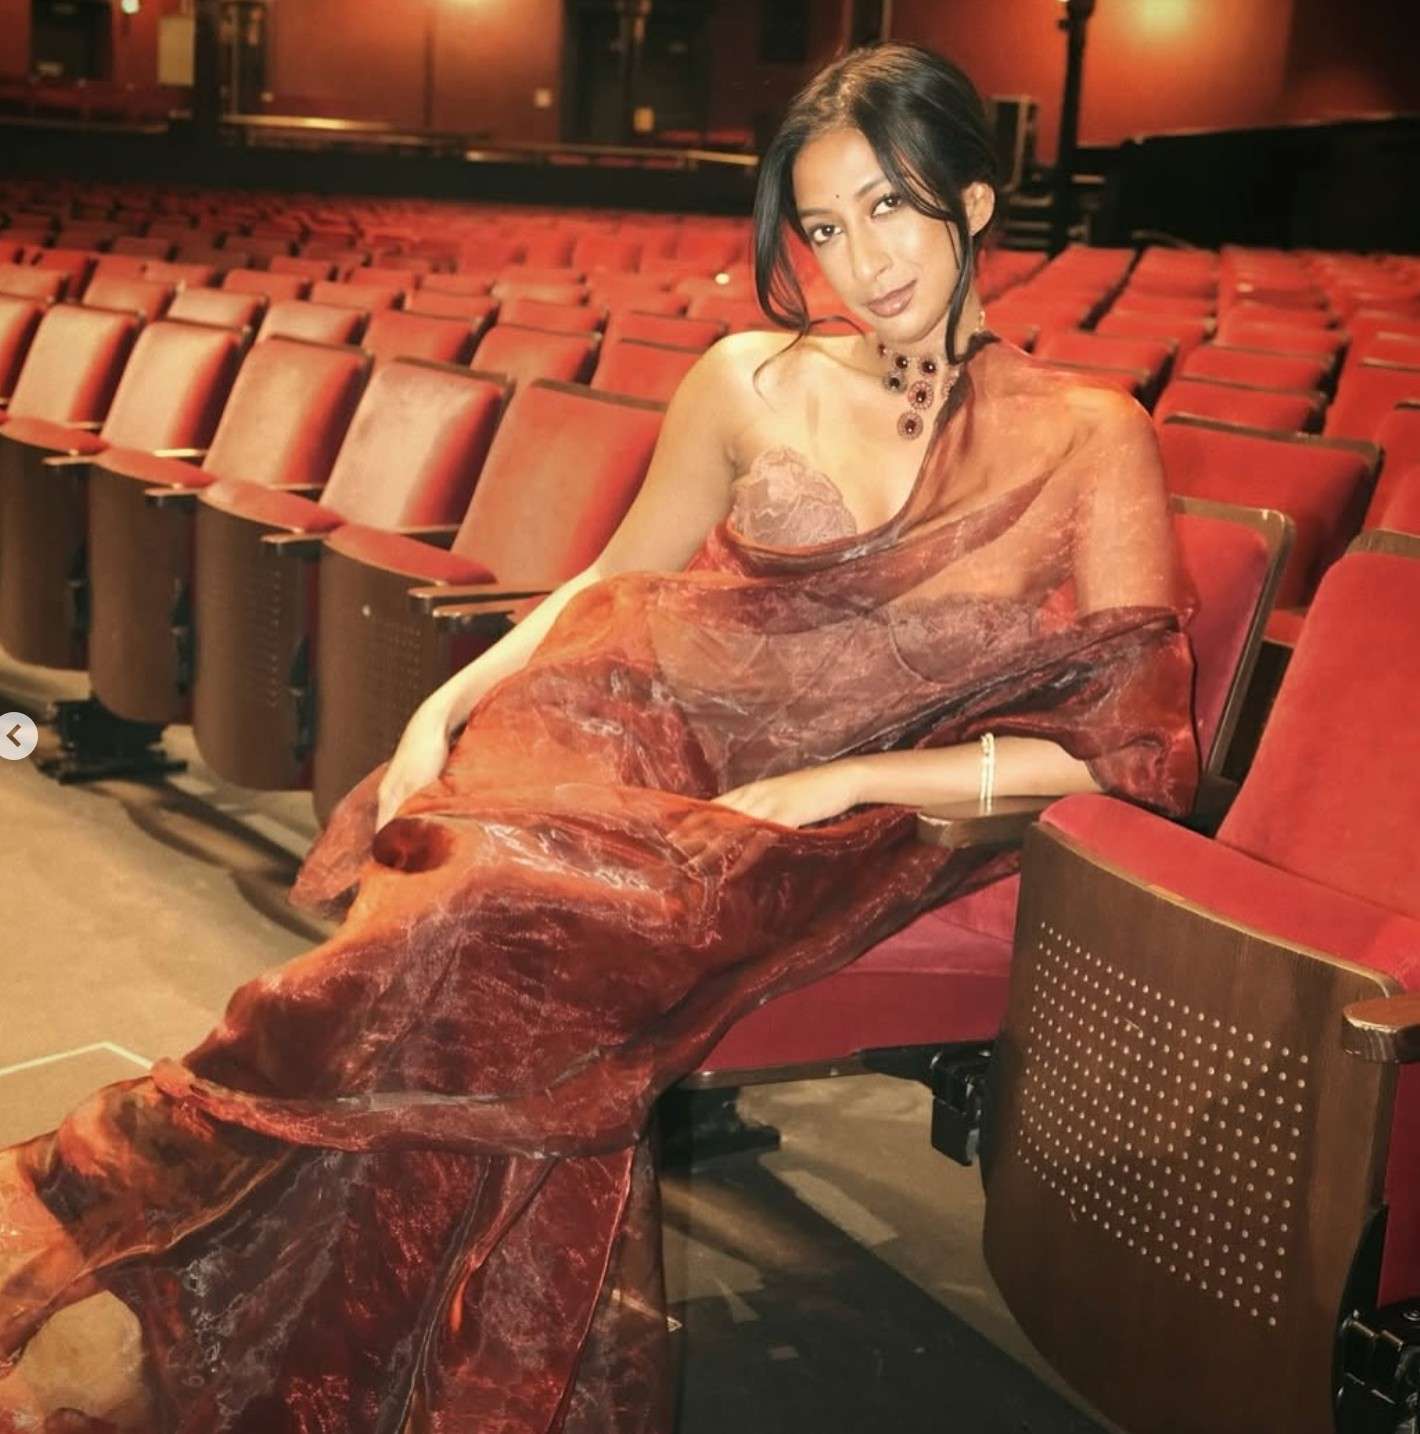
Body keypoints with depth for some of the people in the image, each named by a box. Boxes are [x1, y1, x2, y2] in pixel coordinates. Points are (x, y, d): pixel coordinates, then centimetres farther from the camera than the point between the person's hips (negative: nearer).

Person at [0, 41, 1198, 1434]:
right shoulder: (748, 383, 7)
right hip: (635, 733, 2)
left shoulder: (1086, 439, -1)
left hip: (826, 823, -2)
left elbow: (1121, 748, -6)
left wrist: (838, 783, -14)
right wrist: (447, 704, 0)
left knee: (518, 951, -30)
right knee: (498, 945, -33)